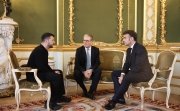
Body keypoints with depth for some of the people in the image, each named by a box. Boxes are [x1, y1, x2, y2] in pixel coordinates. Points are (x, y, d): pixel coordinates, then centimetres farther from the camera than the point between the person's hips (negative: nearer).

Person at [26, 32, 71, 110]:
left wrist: (53, 71, -1)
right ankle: (51, 102, -14)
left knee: (59, 72, 13)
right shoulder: (39, 50, -20)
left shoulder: (44, 50, 11)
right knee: (56, 77, -24)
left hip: (38, 72, 11)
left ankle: (59, 97, 17)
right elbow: (41, 67, -26)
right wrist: (53, 72, -16)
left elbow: (45, 65, 15)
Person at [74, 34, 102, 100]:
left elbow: (97, 62, -7)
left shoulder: (96, 50, 1)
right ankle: (84, 91, -8)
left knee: (98, 71, -31)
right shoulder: (79, 50, -2)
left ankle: (91, 92, -23)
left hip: (92, 71, 1)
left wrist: (91, 70, -26)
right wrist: (84, 72, -27)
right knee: (76, 73, -32)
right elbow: (77, 64, -9)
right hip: (82, 71, 0)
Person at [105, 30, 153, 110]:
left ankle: (114, 100, -22)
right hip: (133, 72, 10)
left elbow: (138, 67, -27)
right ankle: (120, 98, -4)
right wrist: (122, 74, -11)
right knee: (114, 73, 2)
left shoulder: (140, 48, -21)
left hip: (143, 73, -10)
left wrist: (124, 76, -24)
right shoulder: (129, 50, 9)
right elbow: (127, 64, 9)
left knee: (127, 78, -35)